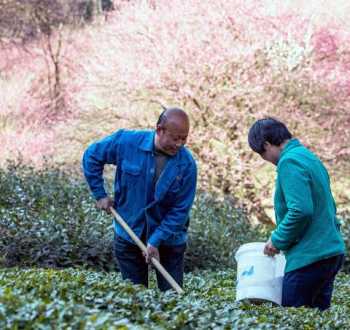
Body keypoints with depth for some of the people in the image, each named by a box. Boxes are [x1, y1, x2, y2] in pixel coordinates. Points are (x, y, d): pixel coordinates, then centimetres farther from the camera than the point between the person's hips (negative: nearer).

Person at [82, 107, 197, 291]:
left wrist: (156, 241, -21)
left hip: (169, 240, -1)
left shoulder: (187, 164, -16)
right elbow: (92, 156, 2)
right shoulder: (127, 142, -14)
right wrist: (99, 194, 0)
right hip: (128, 235, 1)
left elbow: (180, 210, -15)